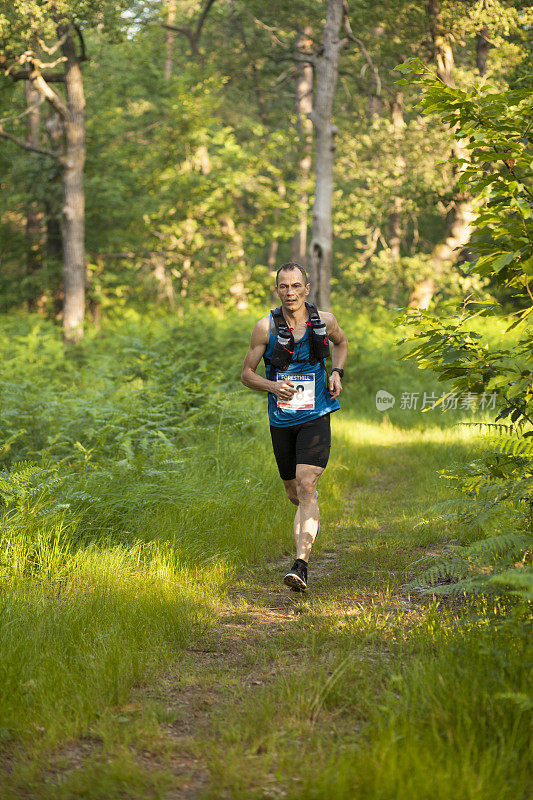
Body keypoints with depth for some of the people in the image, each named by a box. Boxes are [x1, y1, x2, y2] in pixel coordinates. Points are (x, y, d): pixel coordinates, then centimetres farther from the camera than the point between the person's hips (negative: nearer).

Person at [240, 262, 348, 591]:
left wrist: (336, 372, 2)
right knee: (295, 495, 14)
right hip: (281, 420, 2)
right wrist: (273, 386, -20)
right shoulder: (266, 327, -7)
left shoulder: (325, 320, -4)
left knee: (306, 488, -19)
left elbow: (342, 343, 20)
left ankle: (302, 564, -23)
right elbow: (247, 373, 0)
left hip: (315, 418, -2)